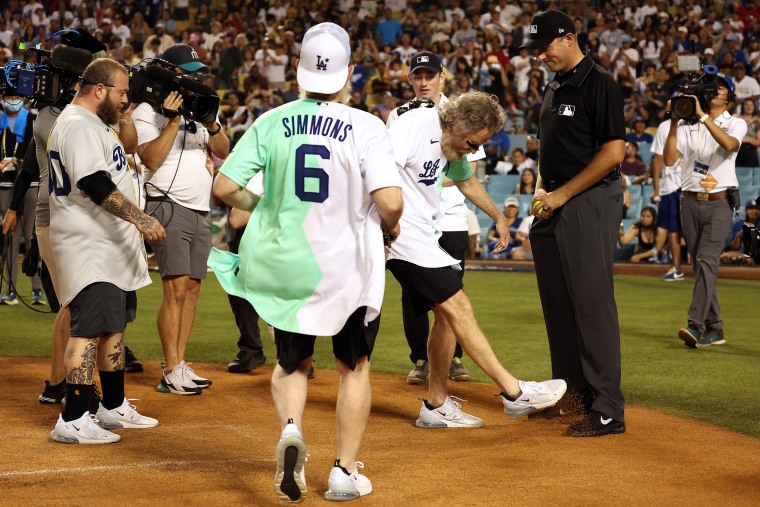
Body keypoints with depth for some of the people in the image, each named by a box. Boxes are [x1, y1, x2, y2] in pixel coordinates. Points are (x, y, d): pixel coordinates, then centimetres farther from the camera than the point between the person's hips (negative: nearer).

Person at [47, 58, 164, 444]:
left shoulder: (93, 124, 19)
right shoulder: (79, 126, -16)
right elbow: (96, 185, -28)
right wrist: (142, 219, -32)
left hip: (111, 249, 11)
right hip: (89, 249, -11)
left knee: (114, 325, 16)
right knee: (91, 328, -16)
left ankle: (113, 408, 27)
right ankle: (72, 421, -18)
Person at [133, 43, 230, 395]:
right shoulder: (148, 111, -3)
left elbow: (223, 151, 10)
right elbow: (151, 159, -16)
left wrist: (210, 124, -8)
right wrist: (173, 120, -17)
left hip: (200, 211, 7)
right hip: (169, 208, -7)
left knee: (192, 288, 6)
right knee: (176, 288, -13)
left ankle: (179, 366, 10)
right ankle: (171, 372, -12)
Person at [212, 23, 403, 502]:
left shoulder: (273, 122, -4)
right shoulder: (366, 127, -12)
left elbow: (225, 187, -5)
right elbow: (390, 202, -21)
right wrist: (391, 228, 2)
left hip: (286, 265, 2)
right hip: (350, 265, -2)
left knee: (292, 362, 20)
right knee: (354, 366, 18)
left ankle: (291, 427, -10)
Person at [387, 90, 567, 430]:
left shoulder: (452, 142, 13)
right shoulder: (417, 125, -16)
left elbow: (466, 181, 33)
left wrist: (498, 217, 37)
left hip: (422, 237, 10)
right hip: (401, 234, -10)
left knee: (446, 313, 9)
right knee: (457, 308, -10)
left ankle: (436, 406, 18)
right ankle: (514, 392, -8)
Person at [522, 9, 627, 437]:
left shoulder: (600, 84, -10)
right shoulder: (555, 89, 17)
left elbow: (613, 152, -16)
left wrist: (561, 195, -15)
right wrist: (541, 189, 9)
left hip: (590, 205, -9)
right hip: (555, 207, 9)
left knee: (592, 303, -10)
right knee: (558, 305, 13)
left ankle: (607, 410, -7)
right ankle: (570, 394, 24)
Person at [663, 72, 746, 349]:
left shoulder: (735, 123, 4)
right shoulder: (688, 124, 11)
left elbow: (729, 143, -21)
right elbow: (669, 159, 0)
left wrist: (703, 115, -23)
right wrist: (674, 124, -8)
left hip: (719, 203, -4)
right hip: (690, 200, 4)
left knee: (706, 261, -17)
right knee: (700, 265, 5)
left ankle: (695, 325, -26)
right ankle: (714, 329, 12)